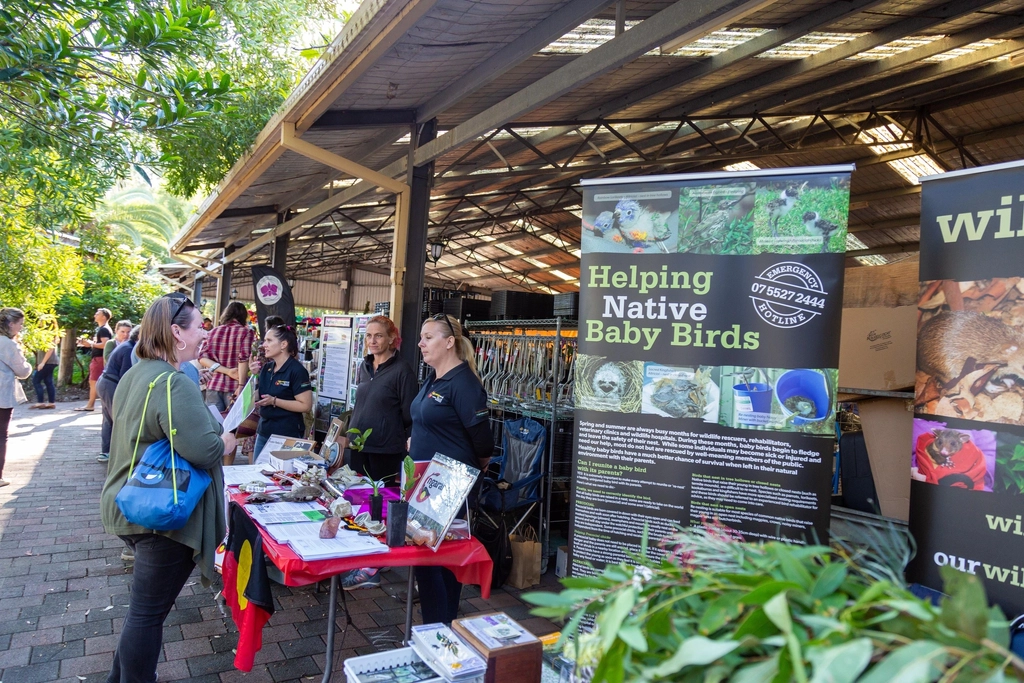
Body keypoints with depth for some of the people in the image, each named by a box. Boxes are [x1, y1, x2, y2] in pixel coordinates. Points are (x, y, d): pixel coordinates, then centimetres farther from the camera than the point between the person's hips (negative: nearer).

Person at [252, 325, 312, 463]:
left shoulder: (296, 370, -14)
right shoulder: (266, 368, 8)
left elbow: (306, 405, -18)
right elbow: (257, 398, 13)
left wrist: (274, 401, -21)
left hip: (287, 435, -7)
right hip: (264, 431, 7)